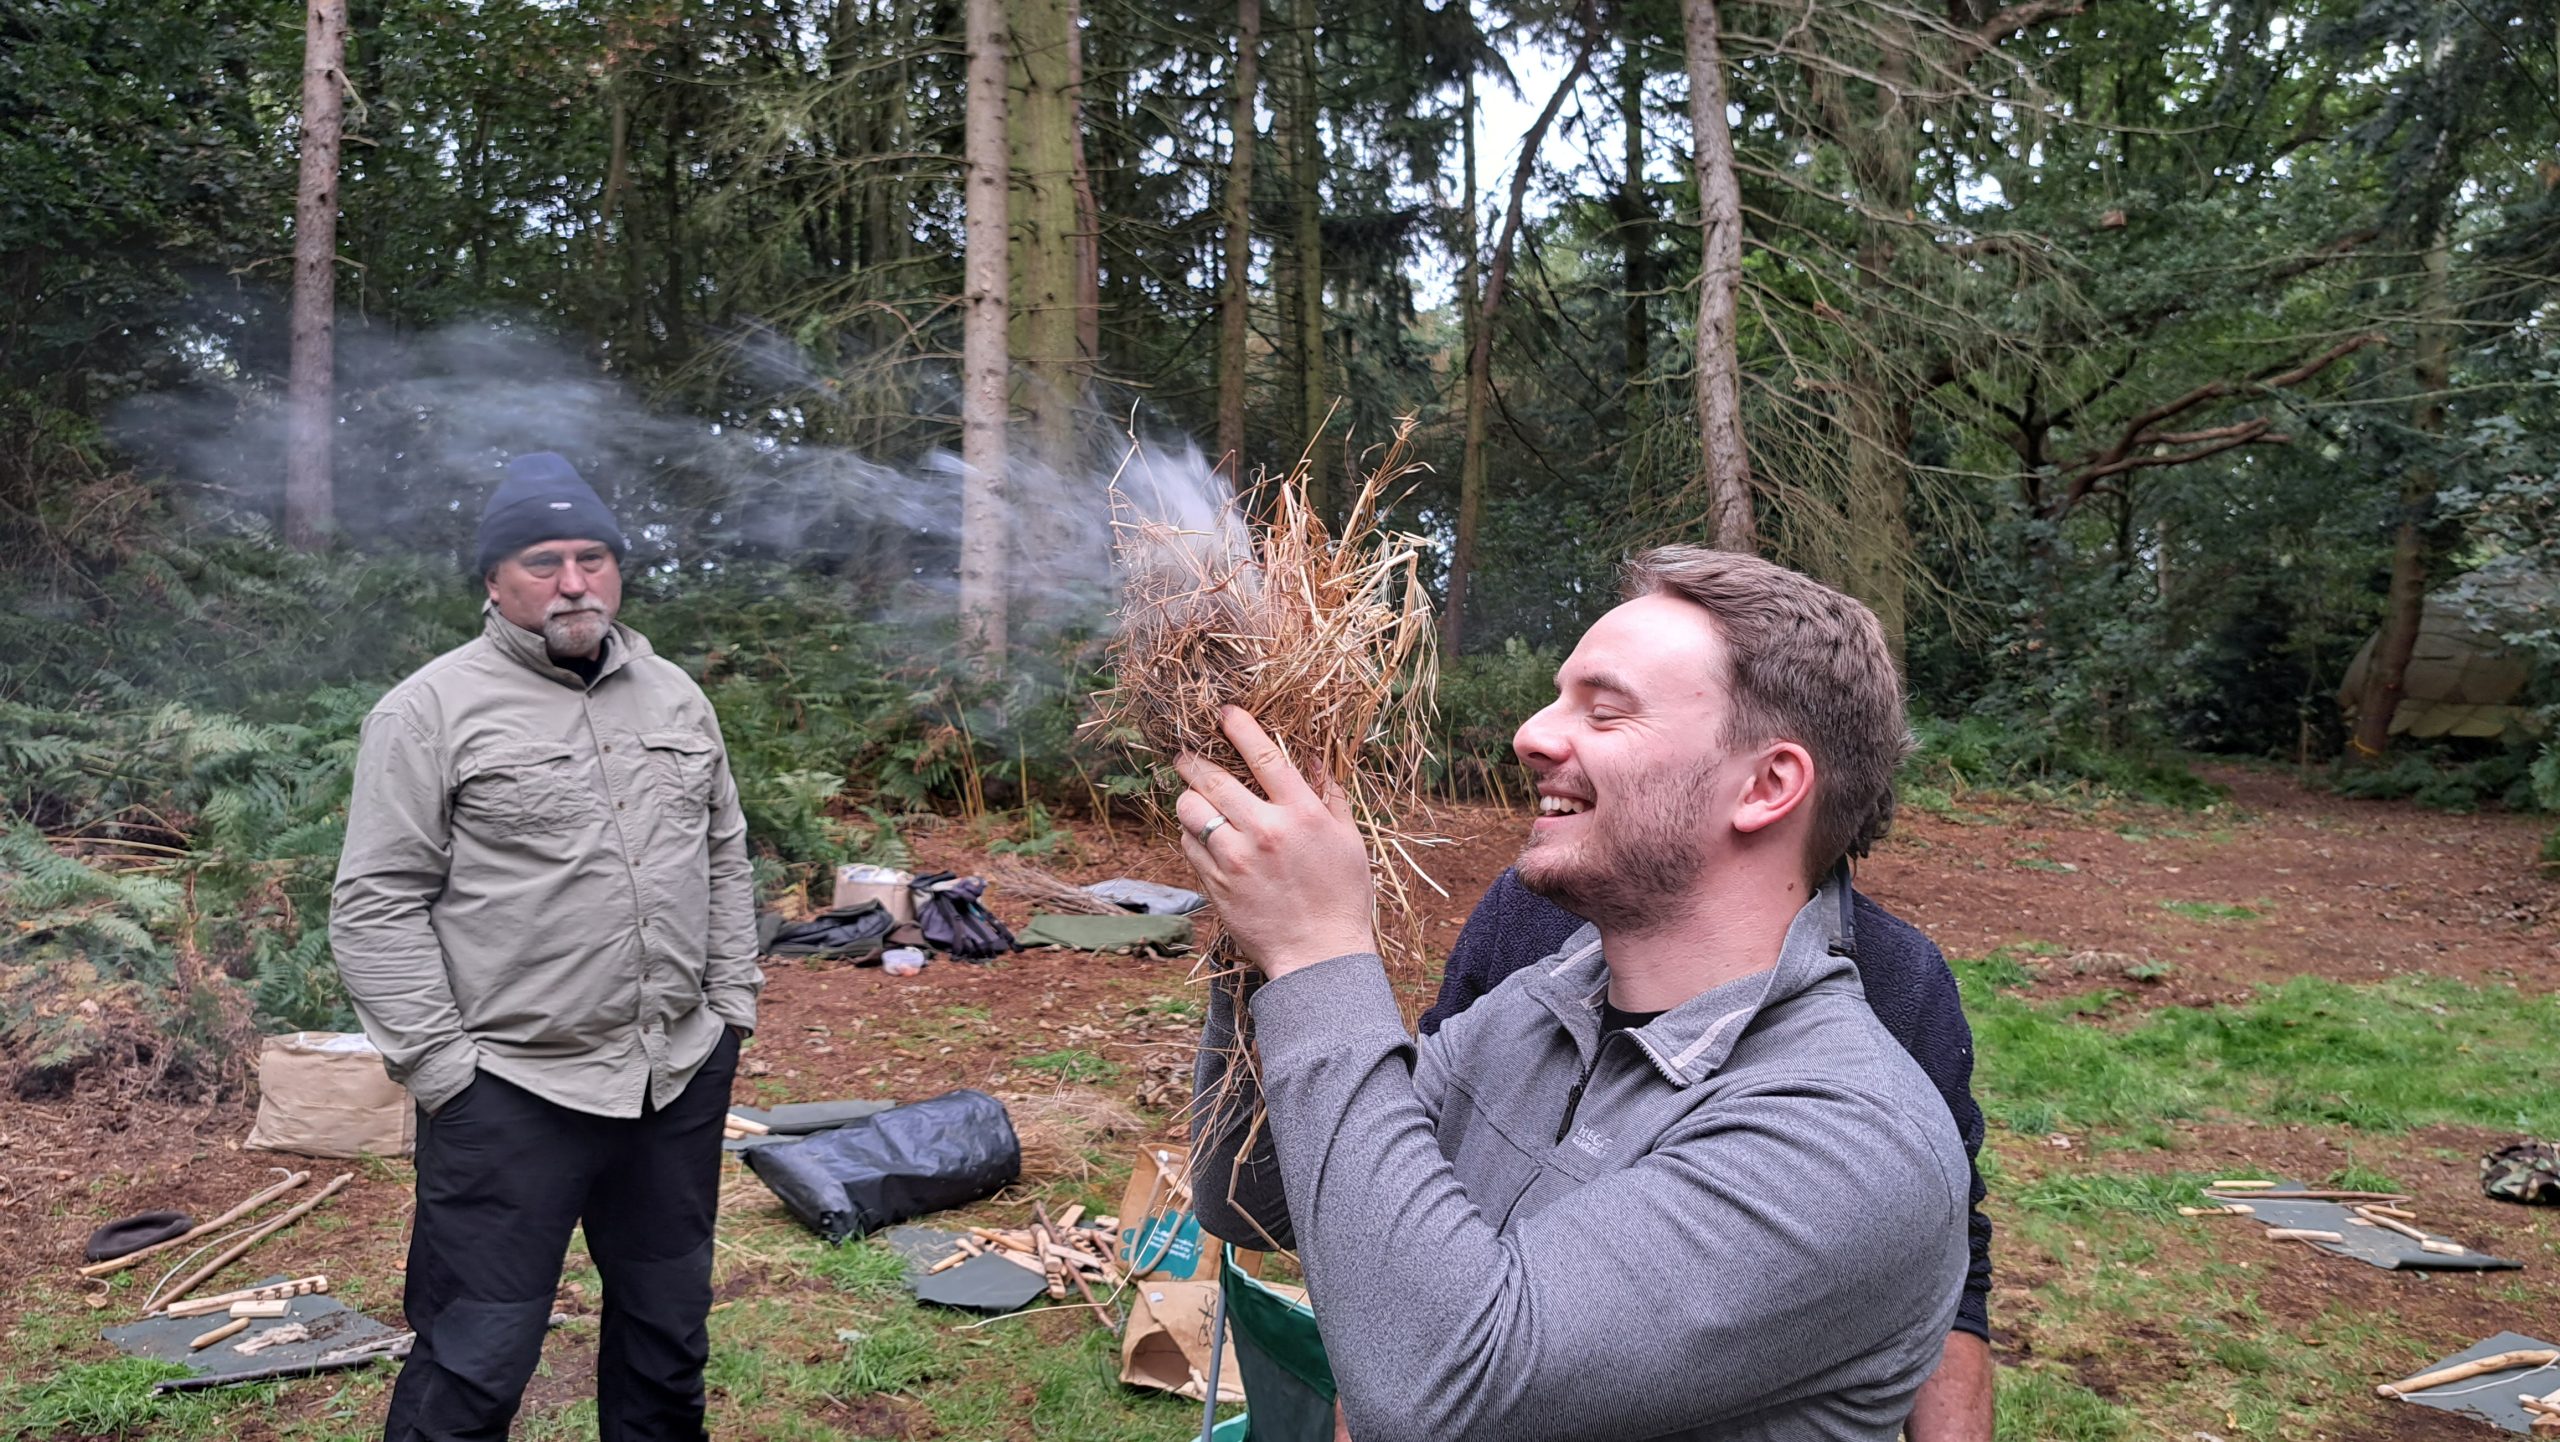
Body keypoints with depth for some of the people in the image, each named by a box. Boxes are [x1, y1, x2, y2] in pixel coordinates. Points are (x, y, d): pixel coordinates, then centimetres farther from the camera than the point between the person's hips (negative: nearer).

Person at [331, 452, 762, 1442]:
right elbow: (377, 907, -9)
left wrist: (732, 1001, 10)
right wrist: (440, 1069, -12)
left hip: (683, 1077, 6)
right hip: (510, 1097, -5)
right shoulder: (432, 710, -8)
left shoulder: (673, 695, 10)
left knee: (669, 1333, 20)